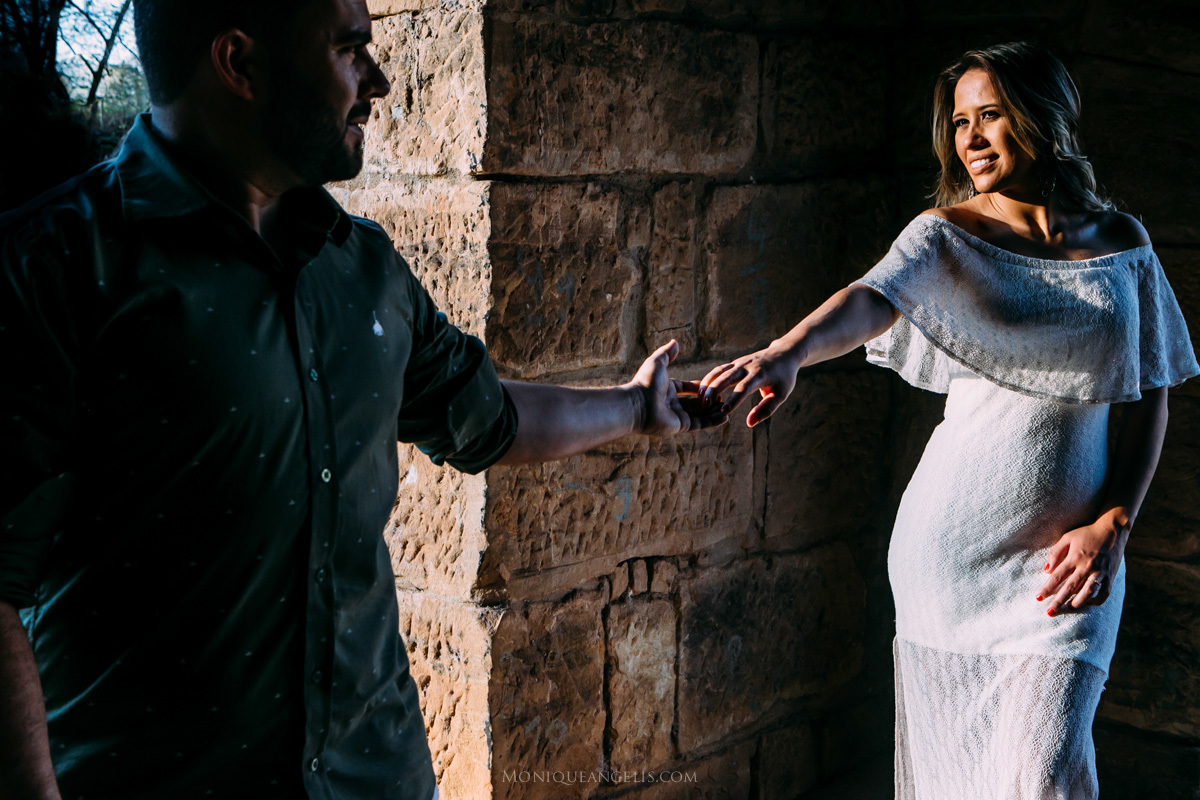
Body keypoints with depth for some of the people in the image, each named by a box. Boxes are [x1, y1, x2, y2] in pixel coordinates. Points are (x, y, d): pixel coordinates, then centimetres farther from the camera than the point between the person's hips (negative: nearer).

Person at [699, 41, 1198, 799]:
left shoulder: (1123, 244, 5)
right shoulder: (946, 233, -3)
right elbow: (871, 298, -24)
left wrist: (1113, 525, -3)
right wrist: (788, 351, -45)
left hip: (1069, 551, 1)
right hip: (953, 542, -1)